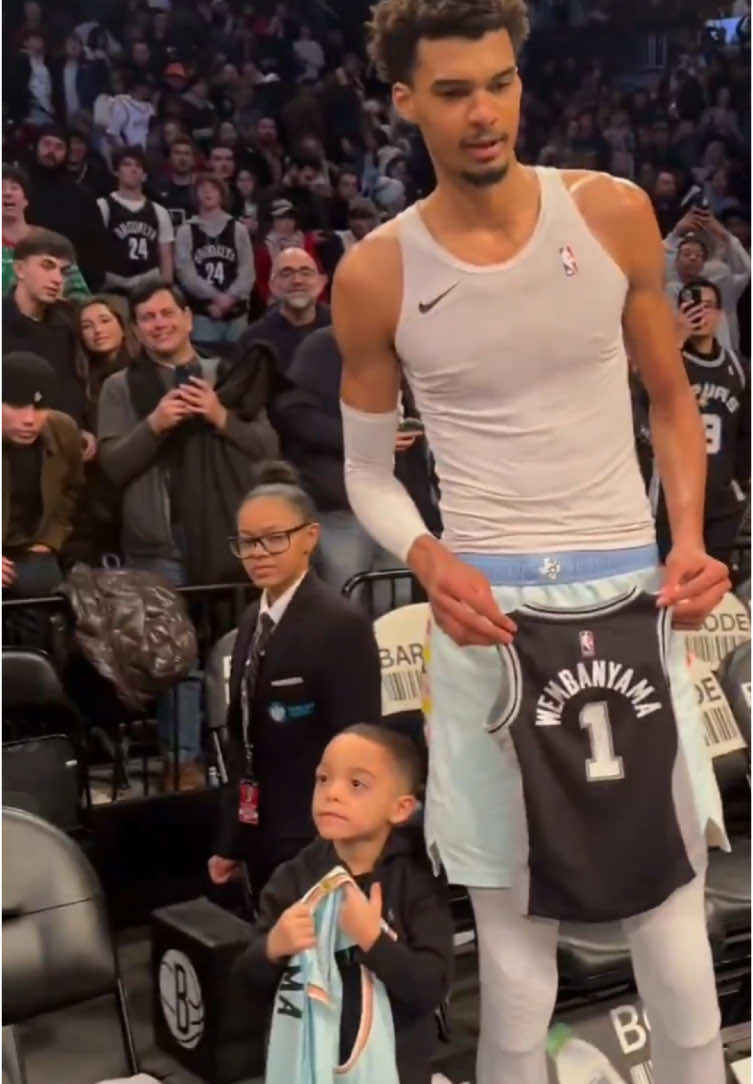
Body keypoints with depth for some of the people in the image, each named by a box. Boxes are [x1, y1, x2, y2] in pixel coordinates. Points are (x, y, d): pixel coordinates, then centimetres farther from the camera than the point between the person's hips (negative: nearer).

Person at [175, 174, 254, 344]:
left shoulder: (238, 229, 9)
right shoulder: (186, 231, 4)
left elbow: (247, 270, 2)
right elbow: (186, 272, -5)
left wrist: (230, 297, -12)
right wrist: (215, 297, -12)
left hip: (235, 312, 2)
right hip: (202, 313, -2)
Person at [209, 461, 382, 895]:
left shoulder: (342, 624, -14)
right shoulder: (253, 620, 10)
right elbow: (245, 742, 12)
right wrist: (230, 842, 12)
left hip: (320, 844, -7)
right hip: (263, 841, 7)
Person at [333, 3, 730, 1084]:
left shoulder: (614, 214, -1)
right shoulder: (375, 275, -4)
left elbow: (671, 397, 10)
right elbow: (368, 471, 5)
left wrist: (689, 540, -5)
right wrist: (431, 565, -15)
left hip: (632, 596, 1)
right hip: (489, 610, -1)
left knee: (671, 896, 9)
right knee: (514, 924, 10)